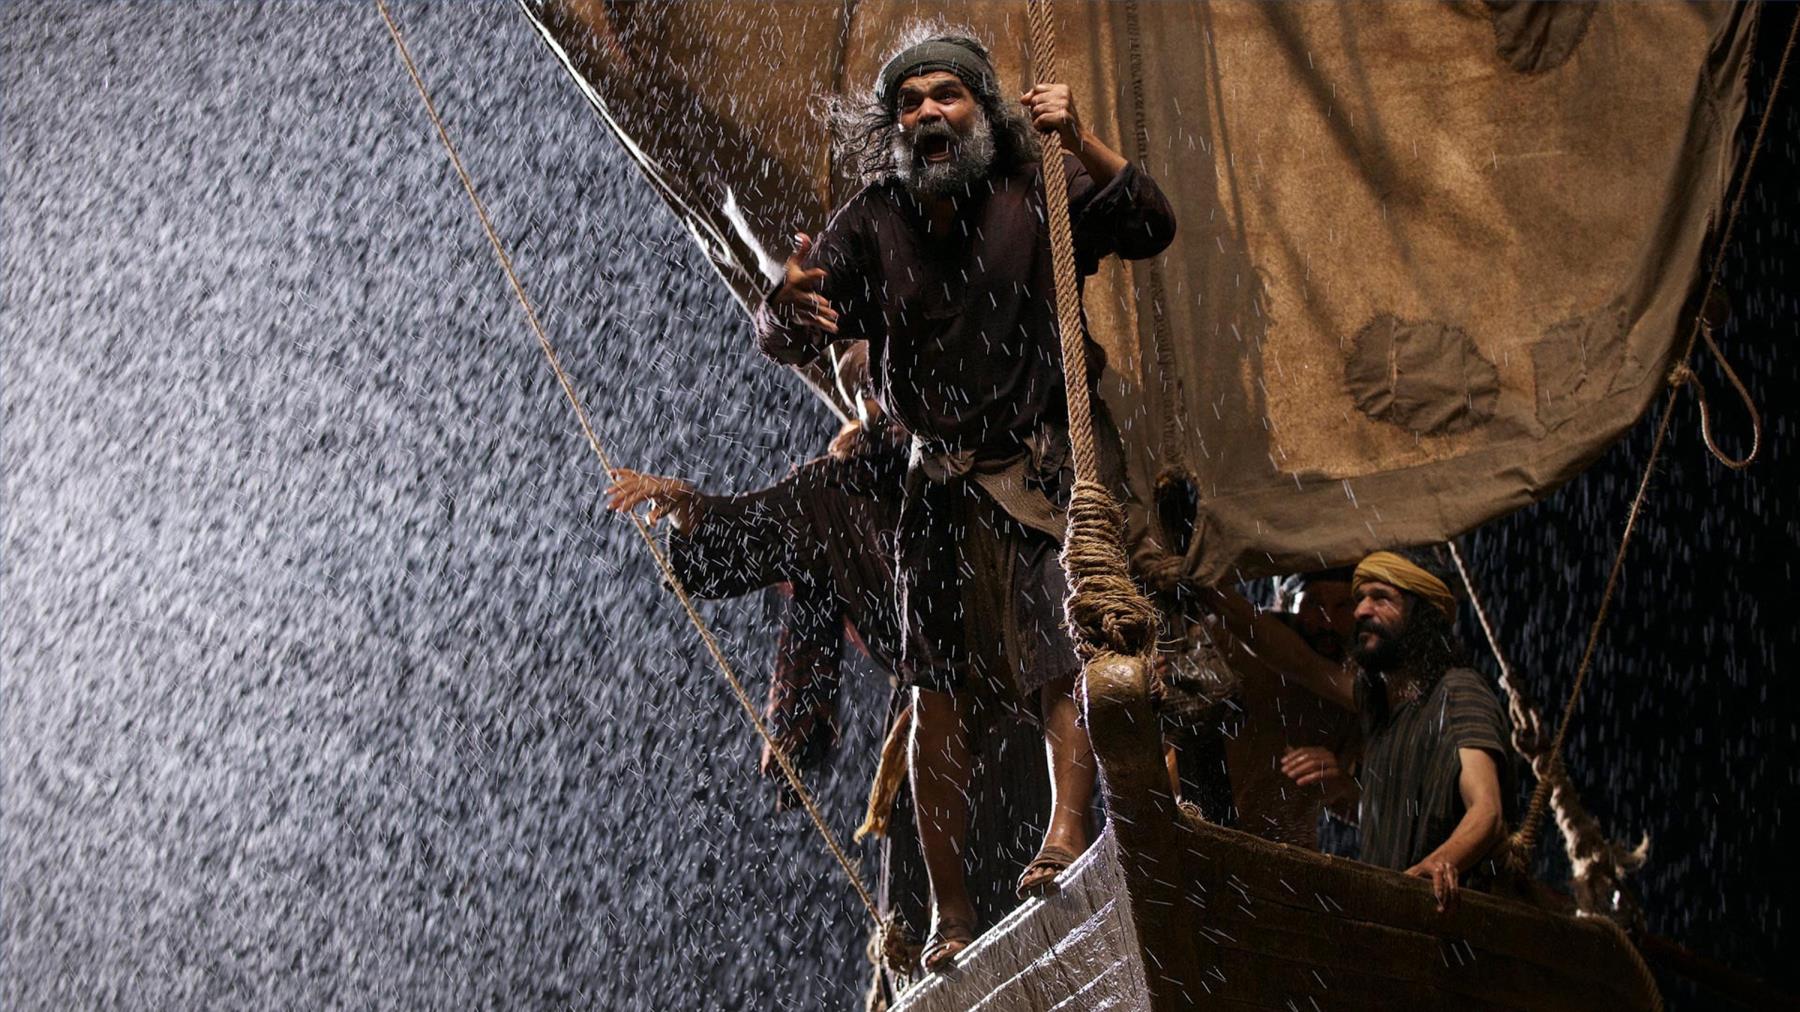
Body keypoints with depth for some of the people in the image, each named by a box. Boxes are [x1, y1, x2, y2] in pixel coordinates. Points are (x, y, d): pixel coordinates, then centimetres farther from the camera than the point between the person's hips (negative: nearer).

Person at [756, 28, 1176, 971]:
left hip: (1042, 467, -2)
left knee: (1057, 668, -18)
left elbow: (1151, 229, -14)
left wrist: (1081, 145, -29)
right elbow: (780, 342, -6)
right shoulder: (870, 222, 0)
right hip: (939, 478, 2)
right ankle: (949, 912, 6)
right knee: (937, 693, 1)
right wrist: (791, 302, -31)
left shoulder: (1037, 193, -5)